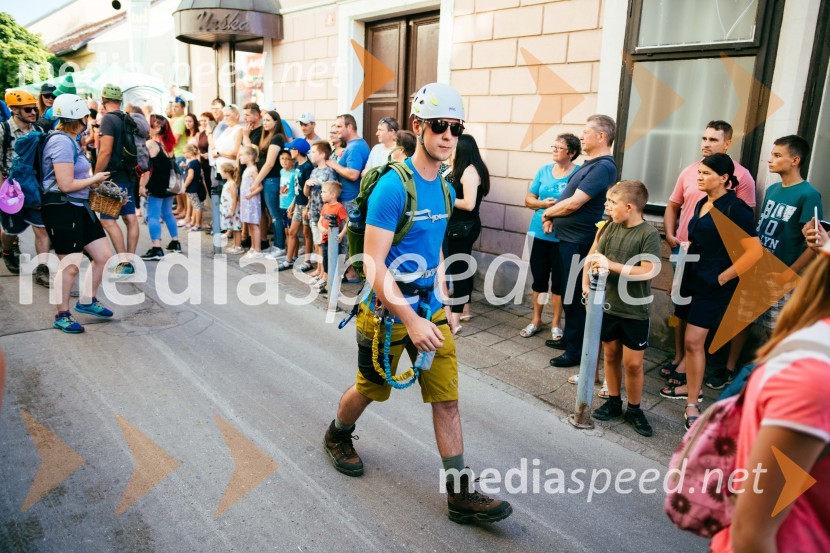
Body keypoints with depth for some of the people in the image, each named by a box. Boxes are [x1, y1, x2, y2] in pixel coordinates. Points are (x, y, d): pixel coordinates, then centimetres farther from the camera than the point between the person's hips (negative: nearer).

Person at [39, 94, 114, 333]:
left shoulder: (70, 141, 15)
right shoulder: (62, 143, -16)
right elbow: (66, 185, -20)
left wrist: (93, 181, 8)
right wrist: (94, 179, -7)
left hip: (79, 206, 10)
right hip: (61, 208, -10)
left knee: (103, 255, 11)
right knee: (71, 264, -4)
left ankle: (87, 301, 28)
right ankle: (61, 316, 12)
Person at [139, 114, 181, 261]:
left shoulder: (150, 144, -11)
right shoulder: (168, 143, 11)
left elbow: (147, 168, -15)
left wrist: (142, 185, -12)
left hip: (156, 187, -7)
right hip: (169, 185, 8)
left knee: (153, 216, -5)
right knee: (167, 213, 20)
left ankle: (156, 249, -11)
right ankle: (175, 242, 26)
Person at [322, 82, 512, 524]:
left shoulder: (444, 188, 4)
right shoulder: (393, 186, -20)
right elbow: (373, 265, -24)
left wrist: (439, 297, 11)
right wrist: (411, 321, -26)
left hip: (429, 306, 6)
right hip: (389, 307, -6)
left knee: (447, 399, 5)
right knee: (370, 389, 15)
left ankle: (461, 494, 16)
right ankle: (337, 437, 47)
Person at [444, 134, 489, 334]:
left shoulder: (469, 171, -17)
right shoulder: (467, 169, 13)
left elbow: (469, 204, -23)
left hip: (464, 227, -10)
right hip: (463, 225, 10)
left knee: (457, 268, -7)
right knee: (462, 266, 18)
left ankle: (454, 319, -3)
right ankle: (465, 309, 31)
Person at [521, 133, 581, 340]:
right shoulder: (544, 171, 5)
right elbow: (528, 199, 8)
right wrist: (543, 203, -12)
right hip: (541, 233, 4)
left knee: (559, 280, 7)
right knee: (539, 277, 12)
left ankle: (556, 323, 22)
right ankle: (536, 320, 26)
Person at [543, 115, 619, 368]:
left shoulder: (603, 167, -18)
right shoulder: (591, 164, 14)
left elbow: (573, 203, -23)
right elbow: (569, 198, 19)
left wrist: (548, 212, -6)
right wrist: (553, 216, 2)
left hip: (579, 241, -10)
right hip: (568, 237, 10)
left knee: (574, 296, -1)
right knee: (569, 292, 19)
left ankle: (576, 350, 11)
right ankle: (568, 337, 34)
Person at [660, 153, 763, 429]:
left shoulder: (735, 208, -14)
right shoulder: (702, 203, 11)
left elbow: (755, 251, -17)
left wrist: (722, 278, -16)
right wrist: (681, 276, 15)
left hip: (712, 286, -8)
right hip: (692, 280, 8)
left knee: (693, 341, -7)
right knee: (691, 340, 14)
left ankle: (692, 404, 3)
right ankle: (691, 387, 29)